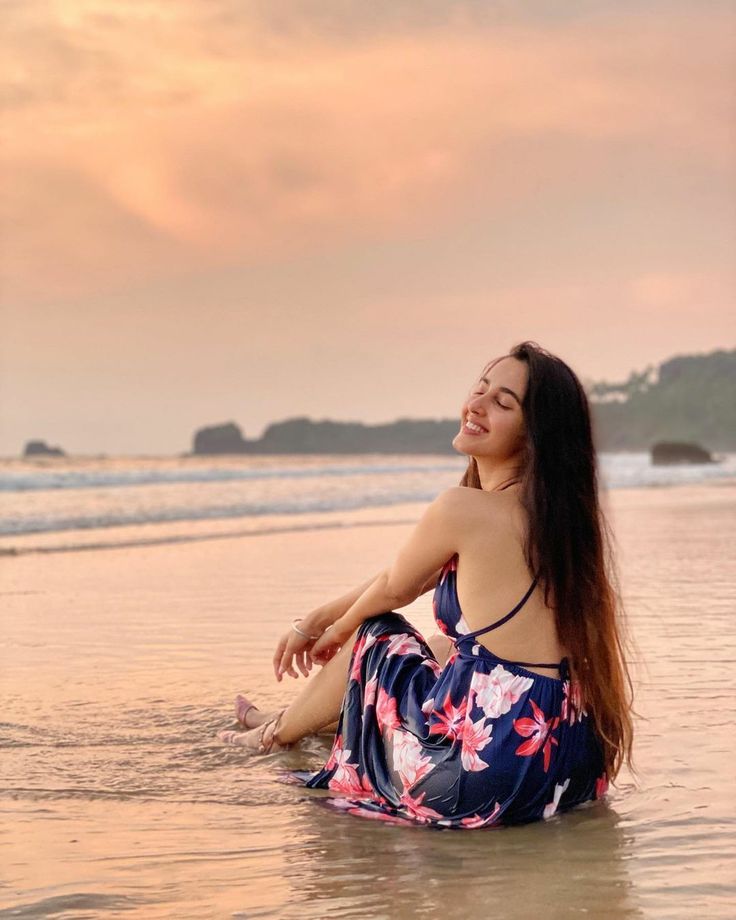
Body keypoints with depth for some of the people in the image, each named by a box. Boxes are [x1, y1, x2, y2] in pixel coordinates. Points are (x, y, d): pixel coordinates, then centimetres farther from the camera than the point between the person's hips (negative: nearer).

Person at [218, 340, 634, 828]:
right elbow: (413, 578, 19)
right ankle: (299, 716, 54)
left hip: (486, 777, -7)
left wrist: (336, 631, 25)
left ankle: (279, 732, 45)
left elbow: (394, 589, 3)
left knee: (375, 636, 17)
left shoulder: (463, 509, -16)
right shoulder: (554, 508, 9)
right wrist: (317, 620, 28)